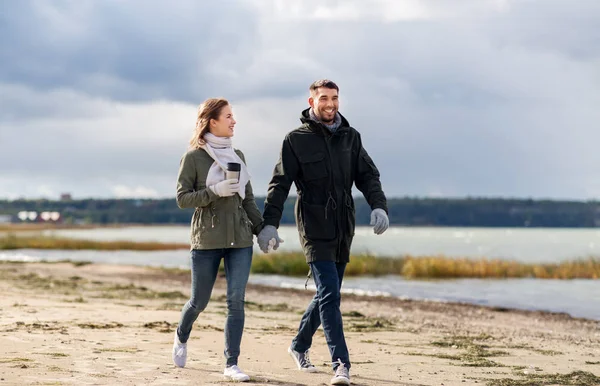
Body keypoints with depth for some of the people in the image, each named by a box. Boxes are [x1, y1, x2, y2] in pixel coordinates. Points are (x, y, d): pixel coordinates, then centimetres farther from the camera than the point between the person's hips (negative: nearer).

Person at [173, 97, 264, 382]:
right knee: (199, 301, 9)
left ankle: (231, 364, -1)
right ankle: (181, 337, 40)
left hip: (240, 239, 4)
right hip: (207, 239, -3)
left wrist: (261, 230, 8)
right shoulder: (193, 157, -4)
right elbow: (182, 198, -8)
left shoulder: (238, 155, 11)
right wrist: (215, 191, -20)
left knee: (236, 300, -6)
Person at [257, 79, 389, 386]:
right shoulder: (296, 139, -1)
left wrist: (378, 206, -12)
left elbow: (368, 176, 7)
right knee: (329, 294, -14)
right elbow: (280, 184, -4)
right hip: (315, 229, -5)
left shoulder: (350, 137, 11)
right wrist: (270, 223, -13)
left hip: (343, 231, 5)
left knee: (327, 294, 14)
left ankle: (299, 346, 35)